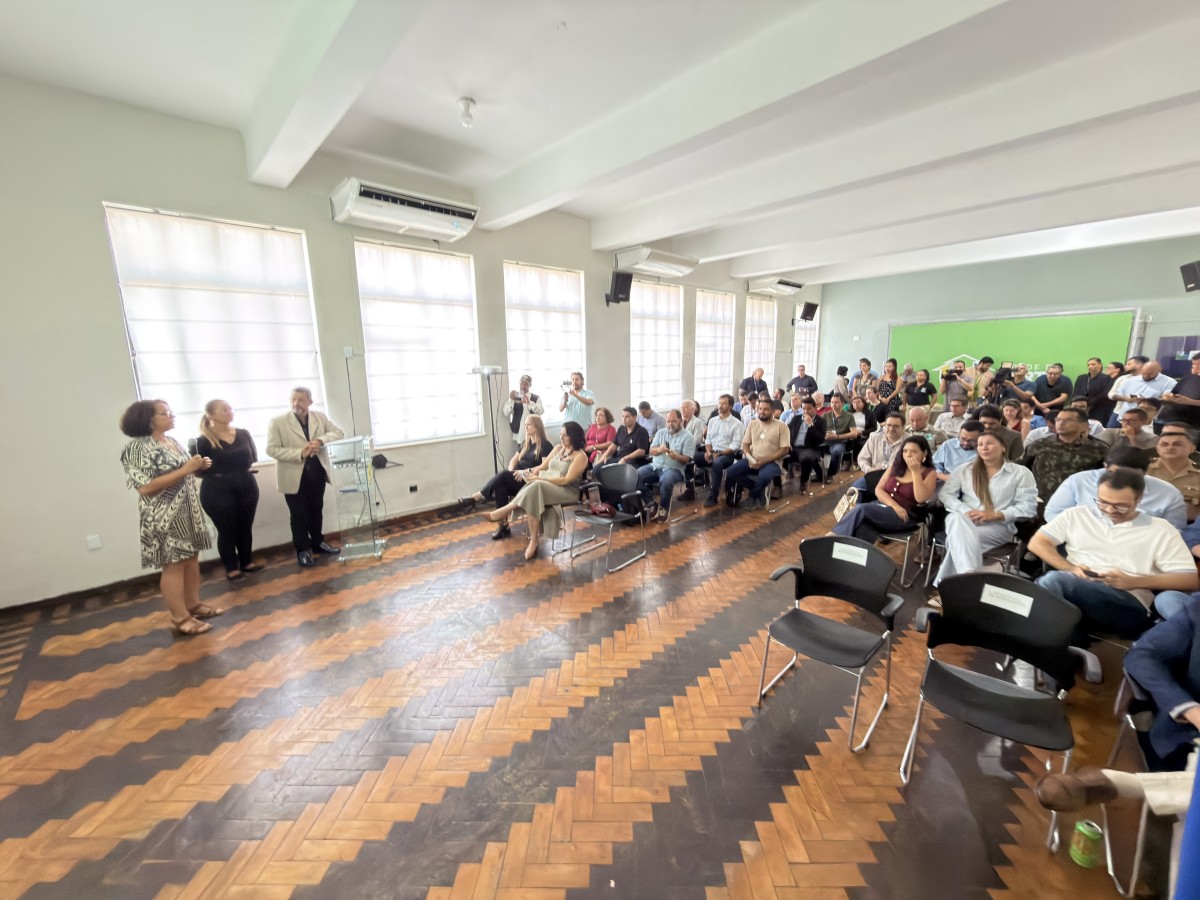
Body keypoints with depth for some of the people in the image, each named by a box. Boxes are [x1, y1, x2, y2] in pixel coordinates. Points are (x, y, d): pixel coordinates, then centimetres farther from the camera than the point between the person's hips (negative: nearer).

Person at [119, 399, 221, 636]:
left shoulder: (173, 442, 9)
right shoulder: (138, 448, -15)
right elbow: (145, 486, -23)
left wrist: (199, 466, -1)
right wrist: (185, 469, -25)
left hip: (188, 511, 8)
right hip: (165, 517, -8)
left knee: (192, 558, 14)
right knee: (174, 564, 0)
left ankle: (194, 605, 28)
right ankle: (180, 619, 10)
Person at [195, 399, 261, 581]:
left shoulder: (243, 434, 5)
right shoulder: (204, 440, -9)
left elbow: (254, 458, 13)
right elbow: (199, 471, -9)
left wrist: (251, 467, -7)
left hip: (247, 487, 4)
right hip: (217, 492, -4)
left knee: (246, 527, 13)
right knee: (226, 530, 6)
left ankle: (247, 562, 28)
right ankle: (231, 568, 20)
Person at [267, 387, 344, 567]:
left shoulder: (320, 417, 3)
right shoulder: (277, 422, -8)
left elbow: (339, 433, 0)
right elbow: (271, 449, -12)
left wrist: (321, 441, -19)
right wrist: (300, 453, -24)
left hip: (317, 473, 4)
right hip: (294, 477, -3)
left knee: (316, 510, 18)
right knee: (299, 515, 7)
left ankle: (318, 542, 35)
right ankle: (302, 550, 21)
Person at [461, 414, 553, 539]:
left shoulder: (545, 445, -4)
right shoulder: (525, 443, 20)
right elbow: (514, 460, 19)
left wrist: (526, 471, -22)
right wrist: (511, 472, -2)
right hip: (518, 477, 7)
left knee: (503, 475, -30)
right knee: (501, 488, -27)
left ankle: (476, 498, -22)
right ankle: (503, 525, -24)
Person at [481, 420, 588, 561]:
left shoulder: (580, 456, -7)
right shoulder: (558, 448, 15)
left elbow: (566, 480, -16)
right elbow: (543, 466, 14)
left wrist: (540, 478, -20)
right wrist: (533, 472, -10)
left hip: (567, 491, -6)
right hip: (546, 487, 6)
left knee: (536, 487, -35)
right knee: (533, 501, -30)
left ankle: (504, 511, -24)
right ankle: (533, 542, -28)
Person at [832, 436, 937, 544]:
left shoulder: (930, 473, 2)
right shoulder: (896, 465, 14)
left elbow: (921, 499, -15)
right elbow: (878, 489, 7)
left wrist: (915, 472, -16)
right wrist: (893, 505, -11)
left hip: (906, 516, -4)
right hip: (883, 505, 4)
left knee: (862, 510, -31)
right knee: (864, 524, -33)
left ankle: (835, 536, -29)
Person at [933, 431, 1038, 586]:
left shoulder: (1021, 472, 11)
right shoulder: (964, 469, 17)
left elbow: (1028, 507, 2)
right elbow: (945, 494, 8)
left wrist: (995, 514, -14)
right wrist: (965, 511, -11)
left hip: (999, 527, -1)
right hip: (963, 521, 2)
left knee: (960, 537, -36)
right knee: (958, 520, -39)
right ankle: (969, 574, -53)